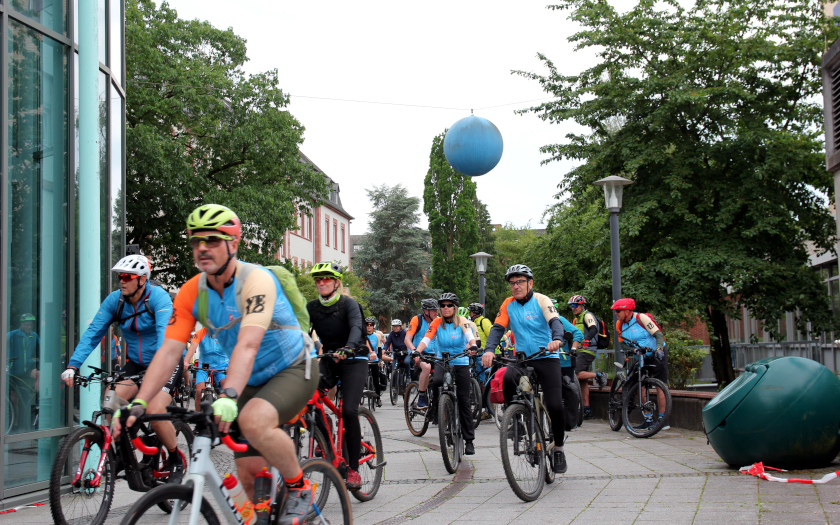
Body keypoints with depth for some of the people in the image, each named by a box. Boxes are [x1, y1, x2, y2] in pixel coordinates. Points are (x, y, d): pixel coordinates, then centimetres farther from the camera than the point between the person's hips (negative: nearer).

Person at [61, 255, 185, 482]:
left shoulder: (158, 297, -19)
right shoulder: (115, 300, -5)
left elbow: (165, 332, -34)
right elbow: (93, 332, -9)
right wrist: (73, 365, -21)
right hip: (135, 364, 5)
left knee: (154, 410, -24)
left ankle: (176, 460, 0)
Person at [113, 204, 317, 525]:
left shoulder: (256, 279, -25)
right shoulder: (191, 293, -7)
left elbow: (247, 345, -37)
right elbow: (169, 351, -12)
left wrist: (228, 396, -51)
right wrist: (138, 404, -24)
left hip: (293, 369, -6)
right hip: (251, 380, 6)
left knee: (253, 421, -34)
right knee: (248, 470, 0)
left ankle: (299, 487, -11)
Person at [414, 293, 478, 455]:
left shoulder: (462, 322, -4)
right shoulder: (437, 323, -2)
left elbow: (470, 336, -21)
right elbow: (426, 340, -14)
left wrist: (472, 346, -44)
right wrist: (417, 352, -34)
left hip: (461, 363, 0)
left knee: (464, 400, -1)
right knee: (437, 381, -35)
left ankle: (469, 440, 7)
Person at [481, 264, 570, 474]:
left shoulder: (541, 300, -4)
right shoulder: (508, 304, 5)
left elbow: (555, 321, -18)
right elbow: (498, 328, -4)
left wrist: (557, 339, -41)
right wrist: (489, 350, -23)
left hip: (547, 358, -2)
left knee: (555, 406, -12)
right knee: (508, 380, -32)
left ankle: (558, 448, 11)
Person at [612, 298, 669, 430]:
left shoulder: (641, 318, -18)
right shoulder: (620, 324, 0)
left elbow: (659, 334, -19)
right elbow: (623, 344, 2)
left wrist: (659, 348, -36)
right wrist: (633, 349, -19)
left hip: (657, 355, -6)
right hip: (641, 358, 6)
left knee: (659, 387, -8)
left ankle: (663, 420, -4)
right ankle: (648, 419, 7)